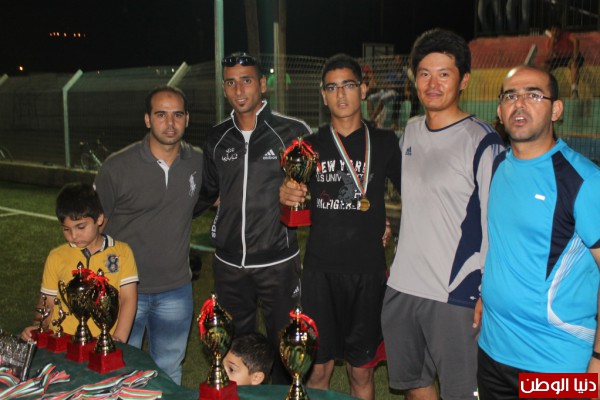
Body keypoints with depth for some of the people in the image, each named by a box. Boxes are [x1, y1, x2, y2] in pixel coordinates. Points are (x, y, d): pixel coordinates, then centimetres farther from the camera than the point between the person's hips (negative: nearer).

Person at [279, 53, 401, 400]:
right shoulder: (312, 146, 7)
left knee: (362, 371, 10)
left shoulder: (384, 143, 3)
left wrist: (393, 227, 2)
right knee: (319, 368, 5)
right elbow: (297, 211, 12)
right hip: (320, 270, 1)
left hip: (368, 271, 0)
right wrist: (286, 197, -9)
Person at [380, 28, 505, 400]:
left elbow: (494, 224, -10)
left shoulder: (482, 140, -11)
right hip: (402, 287, 6)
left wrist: (486, 294, -11)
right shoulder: (410, 131, 8)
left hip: (457, 294, -6)